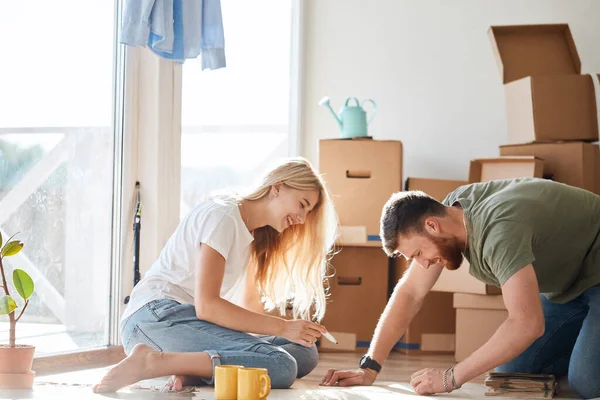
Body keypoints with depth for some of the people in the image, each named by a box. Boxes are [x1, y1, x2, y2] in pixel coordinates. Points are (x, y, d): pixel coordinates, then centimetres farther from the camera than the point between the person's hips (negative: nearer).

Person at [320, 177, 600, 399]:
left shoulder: (497, 233, -37)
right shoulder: (451, 206, -10)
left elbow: (526, 324, -45)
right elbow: (410, 292, -4)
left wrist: (451, 377, -37)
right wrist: (369, 368, -10)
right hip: (564, 287, 8)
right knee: (513, 373, 1)